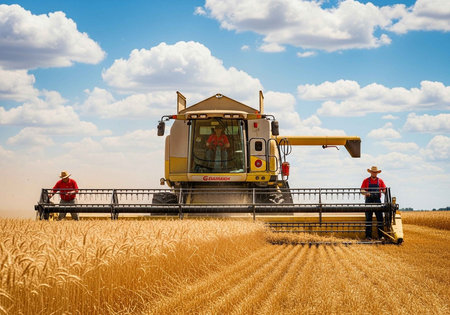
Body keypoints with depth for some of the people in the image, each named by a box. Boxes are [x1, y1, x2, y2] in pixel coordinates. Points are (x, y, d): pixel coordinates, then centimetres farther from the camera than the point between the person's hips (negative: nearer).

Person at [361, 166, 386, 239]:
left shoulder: (380, 181, 11)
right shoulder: (366, 181, 8)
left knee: (380, 218, -4)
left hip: (377, 200, 1)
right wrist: (366, 193, -20)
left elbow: (384, 190, 7)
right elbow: (362, 190, 2)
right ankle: (368, 235, -1)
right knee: (368, 218, -2)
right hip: (369, 200, -1)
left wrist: (384, 191, -17)